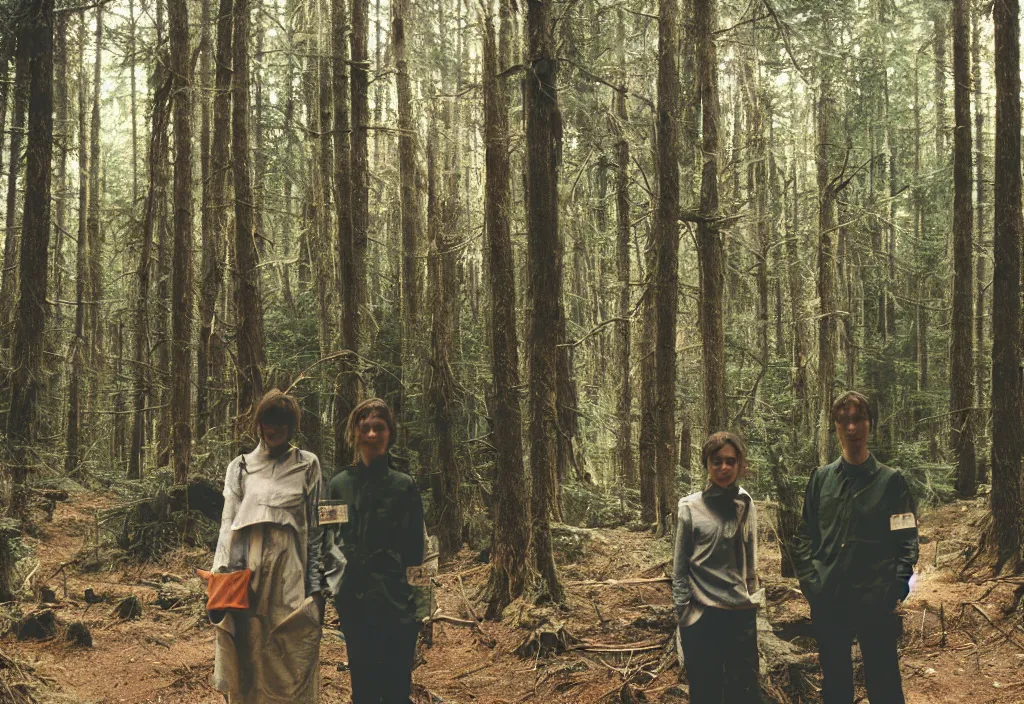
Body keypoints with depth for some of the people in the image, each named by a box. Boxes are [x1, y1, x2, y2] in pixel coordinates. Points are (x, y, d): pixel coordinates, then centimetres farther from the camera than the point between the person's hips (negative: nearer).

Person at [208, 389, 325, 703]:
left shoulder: (307, 466, 6)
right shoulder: (240, 467, 11)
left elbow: (316, 526, 3)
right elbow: (228, 524, 7)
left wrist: (317, 585, -3)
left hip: (290, 575, -1)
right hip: (248, 575, 2)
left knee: (290, 665, -2)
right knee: (250, 662, 5)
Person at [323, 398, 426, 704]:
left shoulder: (404, 486, 4)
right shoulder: (338, 485, 6)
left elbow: (414, 546, 2)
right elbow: (327, 538, 6)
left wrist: (415, 597, -3)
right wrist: (337, 580, -4)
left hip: (396, 602, -1)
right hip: (354, 602, 1)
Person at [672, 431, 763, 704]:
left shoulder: (746, 505, 3)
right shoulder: (691, 507, -3)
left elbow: (751, 562, 11)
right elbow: (680, 567, 0)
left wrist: (752, 602, 11)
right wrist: (682, 614, -3)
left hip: (741, 614, 2)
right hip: (701, 616, -2)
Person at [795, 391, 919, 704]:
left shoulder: (891, 480, 1)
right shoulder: (820, 479, 8)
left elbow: (906, 539, -2)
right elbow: (806, 535, 9)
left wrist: (897, 586, -13)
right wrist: (809, 580, -2)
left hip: (876, 602, -3)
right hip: (827, 602, 3)